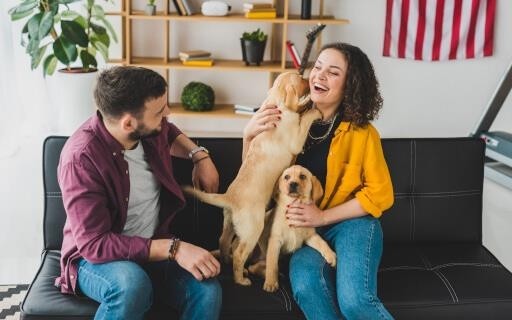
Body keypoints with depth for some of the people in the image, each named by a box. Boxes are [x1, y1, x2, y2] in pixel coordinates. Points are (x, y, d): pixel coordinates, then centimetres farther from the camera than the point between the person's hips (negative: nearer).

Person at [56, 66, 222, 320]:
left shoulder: (150, 131, -6)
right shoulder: (81, 159, -25)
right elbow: (94, 244, -28)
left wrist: (199, 155, 4)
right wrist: (174, 248, -34)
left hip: (153, 249, 5)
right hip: (96, 258, -4)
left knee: (208, 291, -26)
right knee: (131, 284, -40)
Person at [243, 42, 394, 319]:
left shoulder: (361, 132, -9)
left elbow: (381, 194, -7)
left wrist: (323, 216, -14)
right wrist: (249, 136, -12)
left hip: (352, 221, -2)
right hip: (305, 227, 2)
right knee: (305, 286, -30)